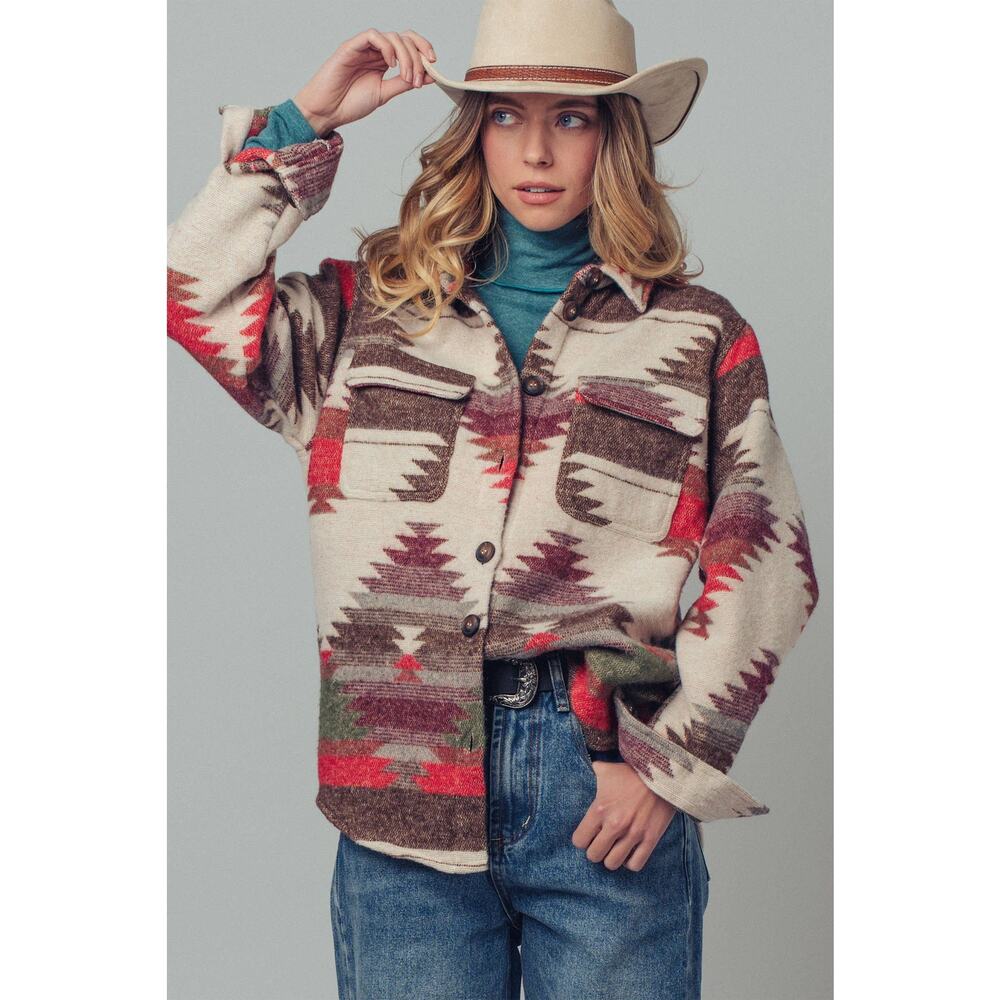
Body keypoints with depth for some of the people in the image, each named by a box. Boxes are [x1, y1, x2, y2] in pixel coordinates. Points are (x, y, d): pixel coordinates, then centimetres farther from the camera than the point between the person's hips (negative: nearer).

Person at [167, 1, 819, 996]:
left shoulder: (700, 335, 8)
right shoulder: (367, 311, 12)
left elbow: (766, 565, 5)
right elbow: (191, 286, 0)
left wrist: (666, 762, -2)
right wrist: (305, 123, 3)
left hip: (606, 796, 0)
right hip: (403, 795, 1)